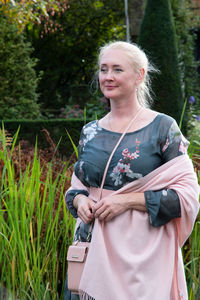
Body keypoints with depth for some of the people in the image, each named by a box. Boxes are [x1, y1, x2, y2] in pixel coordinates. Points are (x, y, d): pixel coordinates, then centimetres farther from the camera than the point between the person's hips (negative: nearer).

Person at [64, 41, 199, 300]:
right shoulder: (90, 132, 11)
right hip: (93, 247, 4)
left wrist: (127, 200, -16)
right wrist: (80, 201, -4)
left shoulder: (162, 128, -4)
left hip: (142, 253, -4)